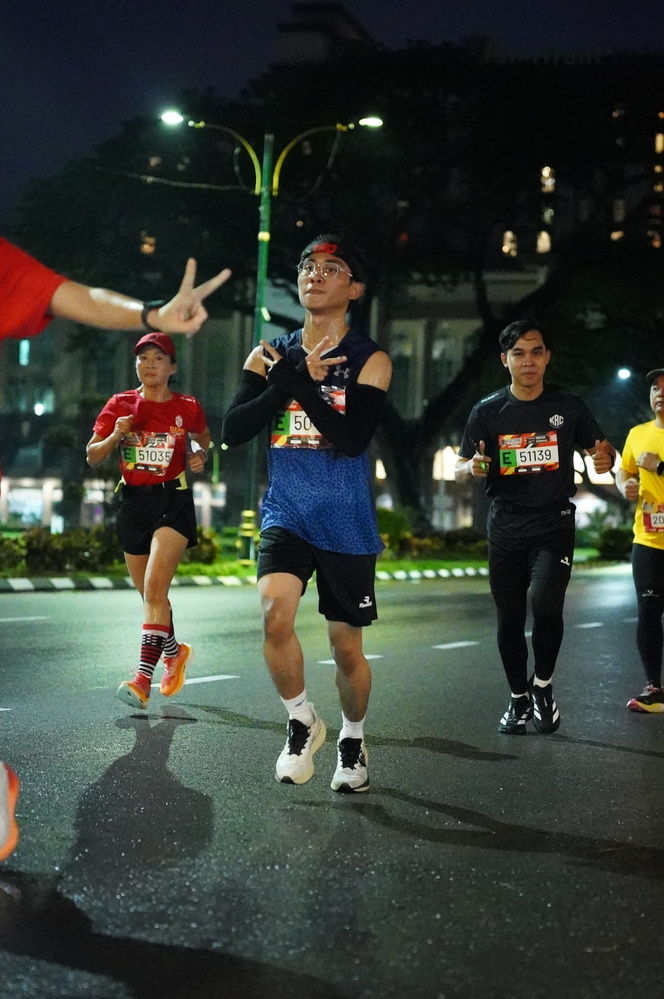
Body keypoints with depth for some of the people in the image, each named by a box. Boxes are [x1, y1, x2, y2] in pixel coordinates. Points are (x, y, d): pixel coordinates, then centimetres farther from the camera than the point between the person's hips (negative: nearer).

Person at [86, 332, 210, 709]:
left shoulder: (188, 407, -1)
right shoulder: (120, 405, 2)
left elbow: (202, 436, 20)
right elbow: (92, 457, 2)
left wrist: (200, 455, -1)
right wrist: (115, 436, -17)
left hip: (173, 501, -3)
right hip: (134, 501, 4)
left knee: (155, 590, -18)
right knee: (150, 594, 14)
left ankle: (144, 679, -22)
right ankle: (174, 651, 40)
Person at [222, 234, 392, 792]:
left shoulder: (369, 361, -4)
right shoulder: (269, 356, 6)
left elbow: (354, 438, -18)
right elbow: (232, 431, -5)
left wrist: (300, 380, -21)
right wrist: (288, 379, -15)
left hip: (347, 526, -1)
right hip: (286, 516, 1)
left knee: (347, 646, 8)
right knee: (276, 614, -24)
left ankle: (352, 740, 35)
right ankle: (301, 721, 1)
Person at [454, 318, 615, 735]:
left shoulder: (568, 407, 0)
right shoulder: (488, 411, 1)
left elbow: (601, 450, 10)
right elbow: (459, 469, 5)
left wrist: (605, 458, -14)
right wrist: (473, 468, -20)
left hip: (554, 526, -2)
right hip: (506, 531, 2)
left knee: (545, 605, -21)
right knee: (510, 619, 8)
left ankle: (543, 686, 4)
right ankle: (519, 698, 28)